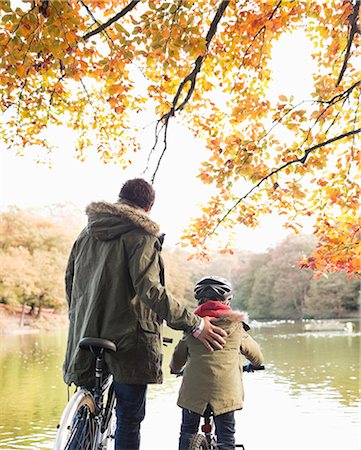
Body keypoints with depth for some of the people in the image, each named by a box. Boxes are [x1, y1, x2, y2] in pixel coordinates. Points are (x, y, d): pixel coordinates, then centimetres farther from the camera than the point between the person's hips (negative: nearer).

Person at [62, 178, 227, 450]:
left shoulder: (87, 232, 12)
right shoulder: (141, 234, -9)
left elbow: (70, 282, 17)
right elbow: (149, 289, -20)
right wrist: (194, 324, -18)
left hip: (86, 337, 6)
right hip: (128, 341, -6)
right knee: (129, 418, 4)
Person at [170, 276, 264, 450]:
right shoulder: (236, 326, 8)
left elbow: (178, 358, 19)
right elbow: (256, 356, 21)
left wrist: (176, 369, 42)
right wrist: (257, 364, 44)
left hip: (194, 389, 2)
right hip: (226, 390, -1)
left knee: (187, 433, 18)